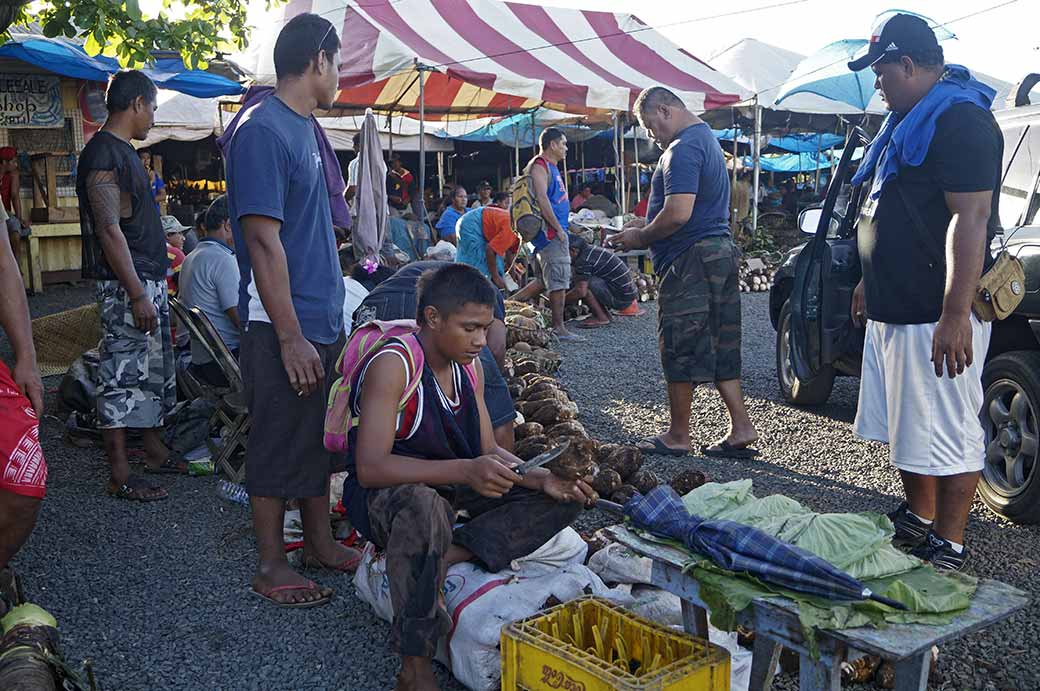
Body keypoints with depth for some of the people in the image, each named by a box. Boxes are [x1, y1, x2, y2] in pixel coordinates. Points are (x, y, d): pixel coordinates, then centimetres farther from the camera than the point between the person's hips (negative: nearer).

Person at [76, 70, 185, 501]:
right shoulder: (103, 153, -14)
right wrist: (136, 292, -23)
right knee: (122, 376, -6)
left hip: (149, 280, 10)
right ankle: (120, 476, 0)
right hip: (126, 286, -10)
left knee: (155, 372, 17)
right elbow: (108, 229, -21)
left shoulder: (124, 152, 17)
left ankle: (155, 452, 29)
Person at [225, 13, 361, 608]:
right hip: (283, 326, -9)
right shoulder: (262, 130, -16)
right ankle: (272, 566, 17)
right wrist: (291, 338, -21)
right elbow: (263, 240, -21)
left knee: (322, 439, 17)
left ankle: (320, 541, 31)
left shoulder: (305, 127, 13)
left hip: (323, 319, 9)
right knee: (280, 446, 3)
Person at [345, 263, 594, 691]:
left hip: (451, 492, 8)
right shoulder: (393, 365, -21)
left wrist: (542, 478, -14)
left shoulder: (469, 366, 2)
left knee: (564, 498, -3)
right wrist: (466, 471, -41)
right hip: (383, 496, -7)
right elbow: (369, 468, -31)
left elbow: (488, 451, 6)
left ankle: (443, 559, -19)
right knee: (423, 505, -43)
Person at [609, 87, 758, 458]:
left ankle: (678, 436, 10)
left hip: (691, 260, -10)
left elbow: (678, 214, -24)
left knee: (679, 348, 0)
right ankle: (741, 429, 13)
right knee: (720, 348, 12)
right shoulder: (706, 138, 20)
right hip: (720, 251, 10)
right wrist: (644, 226, 18)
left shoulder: (683, 149, -15)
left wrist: (639, 238, -9)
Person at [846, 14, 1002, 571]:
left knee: (947, 433, -1)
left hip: (935, 316, -11)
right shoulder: (910, 119, 17)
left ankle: (948, 547, 11)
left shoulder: (960, 120, -16)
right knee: (905, 425, 19)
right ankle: (917, 520, 34)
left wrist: (955, 315, -28)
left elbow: (971, 218, -24)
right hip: (894, 308, 11)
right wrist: (870, 282, 26)